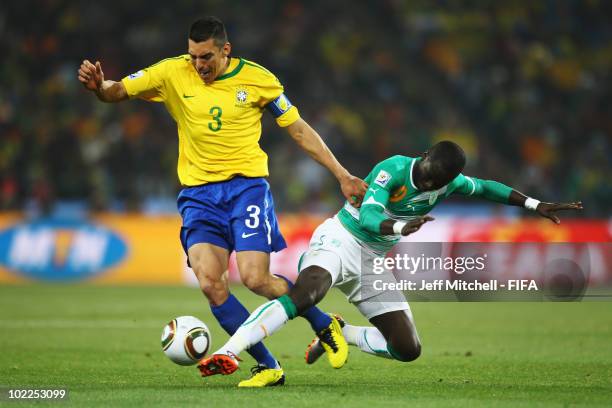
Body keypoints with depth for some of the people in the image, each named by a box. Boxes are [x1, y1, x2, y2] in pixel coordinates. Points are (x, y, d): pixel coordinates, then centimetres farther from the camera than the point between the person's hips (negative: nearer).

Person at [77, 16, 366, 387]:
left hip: (247, 185, -2)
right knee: (209, 282, -16)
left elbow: (298, 128, 5)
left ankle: (324, 325, 12)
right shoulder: (173, 73, -1)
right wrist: (98, 85, -28)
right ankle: (268, 367, -4)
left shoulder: (257, 78, -3)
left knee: (255, 278, -16)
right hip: (199, 192, 2)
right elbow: (118, 92, -3)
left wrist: (341, 174, 2)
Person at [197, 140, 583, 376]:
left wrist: (536, 205, 17)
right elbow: (368, 217, -33)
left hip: (375, 262, 7)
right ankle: (226, 353, -44)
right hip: (341, 240, -7)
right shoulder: (393, 170, -20)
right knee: (304, 295, -39)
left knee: (409, 350, 1)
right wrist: (402, 226, -51)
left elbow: (485, 188, 19)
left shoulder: (449, 183, 0)